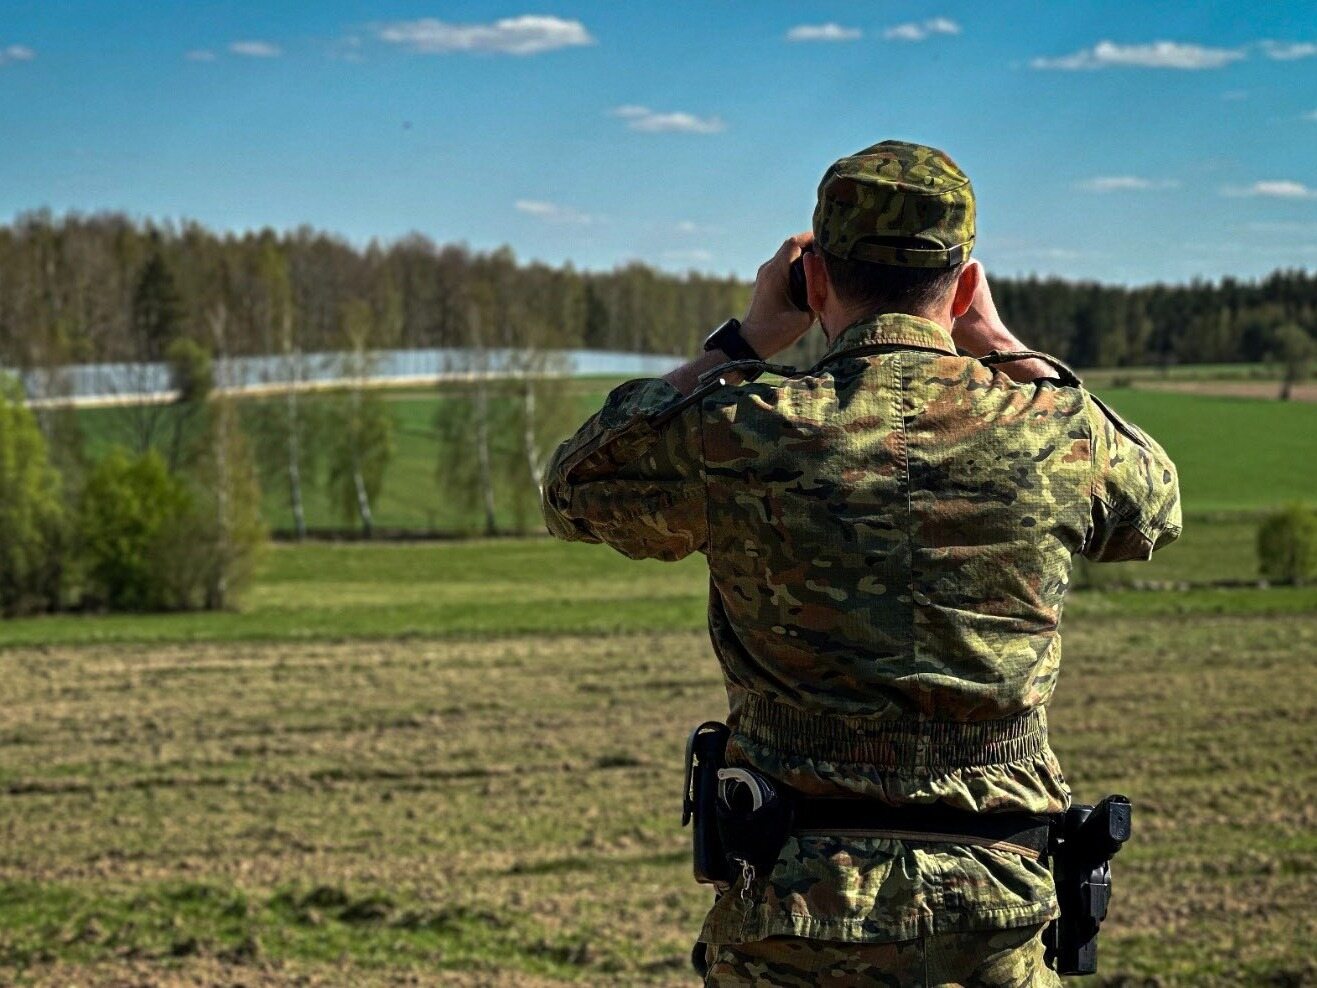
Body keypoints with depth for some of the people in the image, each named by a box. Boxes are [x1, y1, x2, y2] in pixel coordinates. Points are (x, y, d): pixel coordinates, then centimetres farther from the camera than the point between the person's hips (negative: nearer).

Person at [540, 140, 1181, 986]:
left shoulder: (739, 433, -9)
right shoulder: (1058, 433, -4)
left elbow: (574, 489, 12)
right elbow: (1156, 507, 21)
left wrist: (745, 340, 13)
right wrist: (998, 344, 19)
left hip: (791, 918, -1)